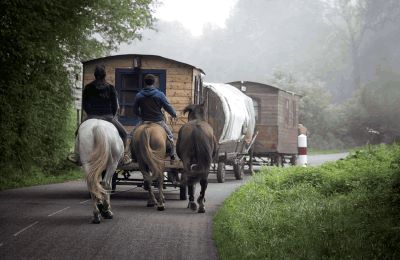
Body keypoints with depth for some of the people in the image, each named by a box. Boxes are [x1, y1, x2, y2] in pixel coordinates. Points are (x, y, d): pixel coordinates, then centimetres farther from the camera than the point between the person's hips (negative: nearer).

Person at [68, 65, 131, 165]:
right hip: (108, 116, -1)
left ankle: (76, 155, 16)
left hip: (92, 117, 1)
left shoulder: (88, 88, 1)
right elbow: (115, 105, 1)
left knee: (79, 133, 24)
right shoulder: (111, 88, -1)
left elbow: (84, 105, 6)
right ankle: (124, 156, 10)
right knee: (123, 134, 18)